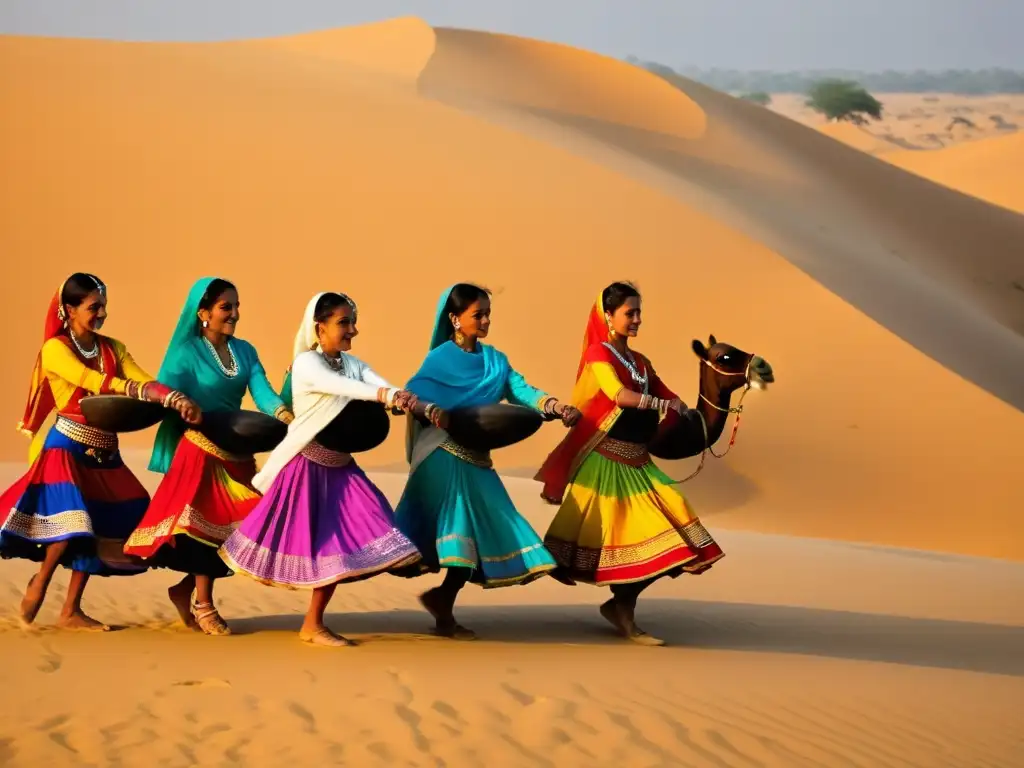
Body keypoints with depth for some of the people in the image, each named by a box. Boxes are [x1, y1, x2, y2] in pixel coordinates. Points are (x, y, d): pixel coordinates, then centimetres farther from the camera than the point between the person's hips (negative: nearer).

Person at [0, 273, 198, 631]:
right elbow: (95, 383, -21)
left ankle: (71, 611, 11)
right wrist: (146, 393, -31)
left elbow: (144, 381, -2)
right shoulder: (56, 348, -6)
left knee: (101, 527, 2)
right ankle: (38, 585, 6)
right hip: (67, 445, -6)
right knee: (71, 521, -19)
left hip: (104, 452, 6)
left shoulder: (112, 348, 11)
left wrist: (176, 399, -22)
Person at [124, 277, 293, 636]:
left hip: (236, 451, 6)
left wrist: (284, 414, -23)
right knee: (207, 522, -5)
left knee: (237, 525, 3)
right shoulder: (186, 352, -5)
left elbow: (262, 391, -3)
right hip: (201, 450, -6)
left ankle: (185, 589, 20)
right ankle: (203, 606, 8)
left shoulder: (244, 351, 10)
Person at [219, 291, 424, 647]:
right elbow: (339, 386, -33)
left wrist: (407, 399, -36)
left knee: (340, 545, 0)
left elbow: (380, 384, -12)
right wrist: (384, 395, -49)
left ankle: (313, 625, 11)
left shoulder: (352, 363, 6)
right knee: (305, 542, -5)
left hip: (339, 467, 6)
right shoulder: (306, 363, -13)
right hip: (307, 467, -6)